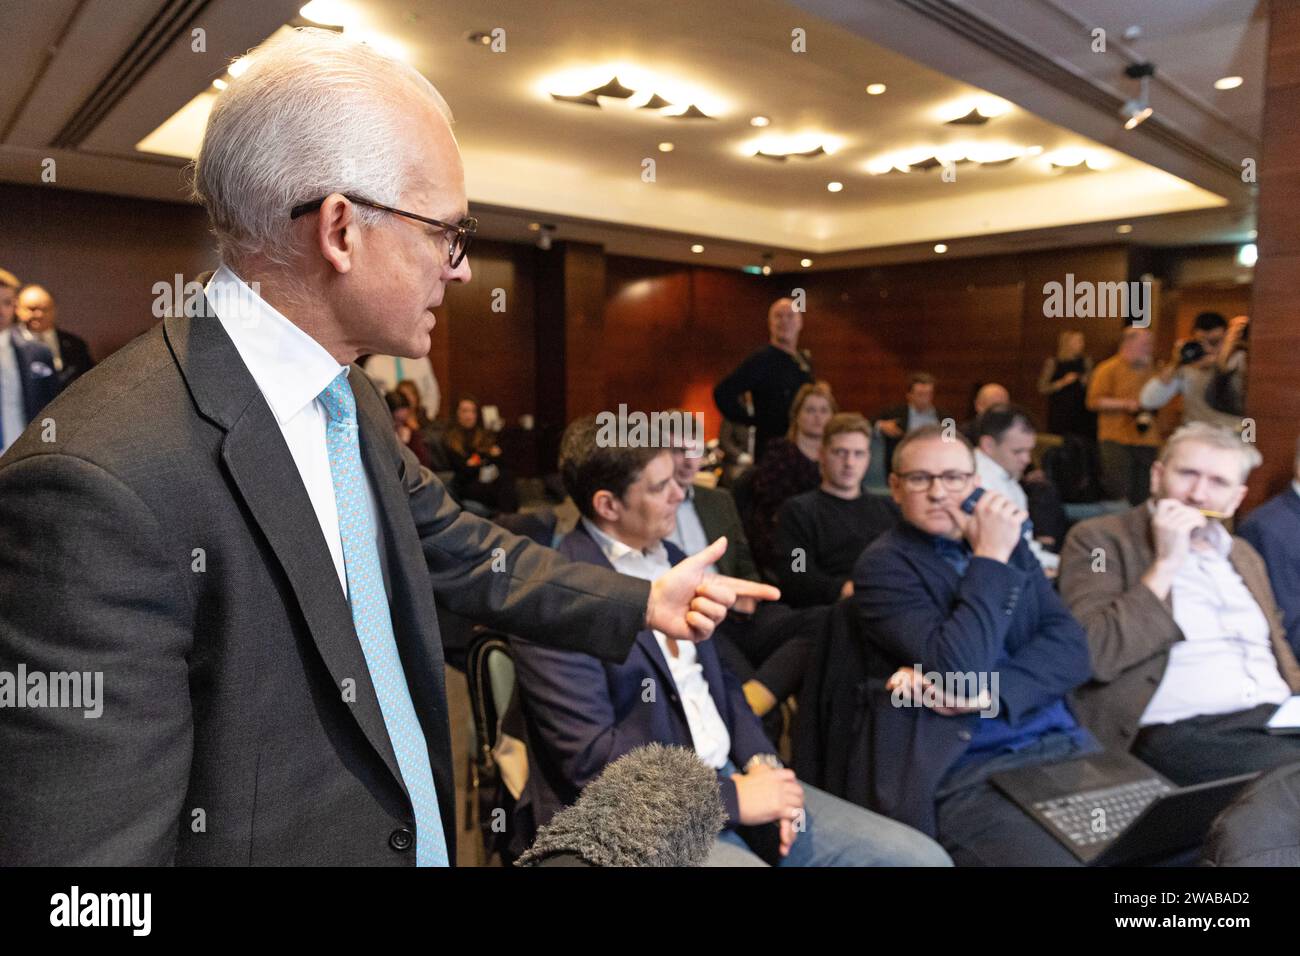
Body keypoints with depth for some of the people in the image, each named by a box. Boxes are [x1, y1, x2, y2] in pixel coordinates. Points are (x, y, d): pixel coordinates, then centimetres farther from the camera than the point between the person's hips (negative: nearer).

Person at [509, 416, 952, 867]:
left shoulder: (669, 557, 10)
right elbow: (591, 756, -18)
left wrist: (760, 761, 0)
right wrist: (730, 797, -16)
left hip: (729, 776, 8)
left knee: (922, 856, -1)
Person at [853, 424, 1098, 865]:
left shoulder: (1007, 543, 13)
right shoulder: (883, 565, -5)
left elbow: (1070, 647, 2)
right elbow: (958, 667, -17)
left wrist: (986, 694, -13)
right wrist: (991, 559, -14)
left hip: (1064, 742, 6)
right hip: (966, 769, -5)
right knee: (1057, 858, -26)